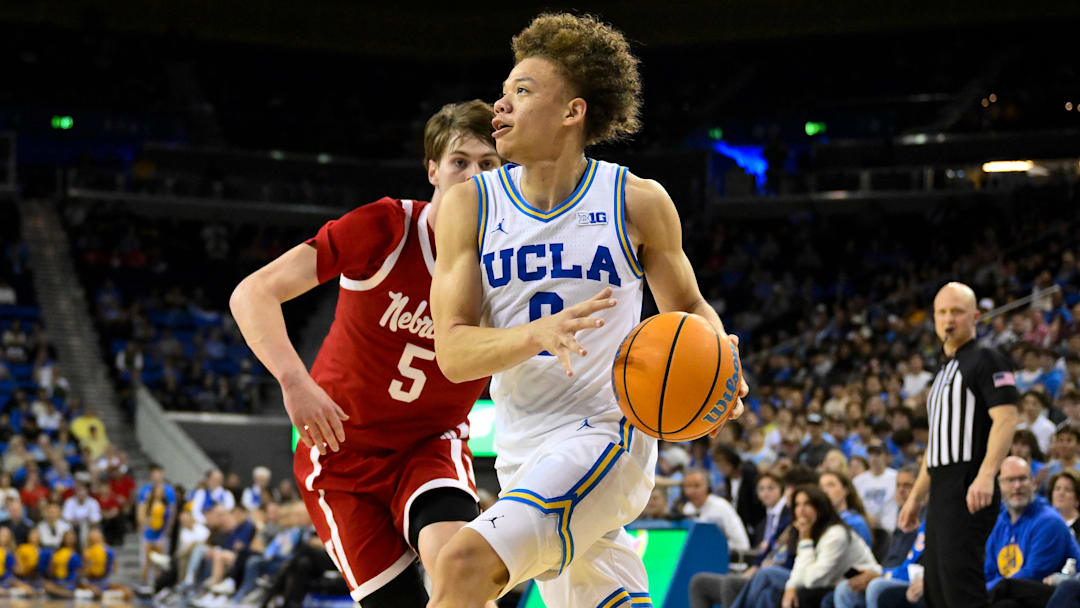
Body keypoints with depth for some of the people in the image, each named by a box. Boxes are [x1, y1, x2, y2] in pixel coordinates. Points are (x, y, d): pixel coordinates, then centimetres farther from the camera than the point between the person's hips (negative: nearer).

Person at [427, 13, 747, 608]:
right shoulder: (471, 205, -1)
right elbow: (452, 351, -8)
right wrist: (540, 334, -27)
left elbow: (687, 306, 10)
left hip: (605, 434, -4)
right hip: (523, 458, 4)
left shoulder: (638, 202, -5)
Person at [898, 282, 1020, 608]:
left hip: (969, 491, -10)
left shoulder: (986, 360, -4)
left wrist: (986, 476, -28)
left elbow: (1006, 419, -17)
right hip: (942, 493, 10)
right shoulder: (944, 371, 24)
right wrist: (915, 497, 26)